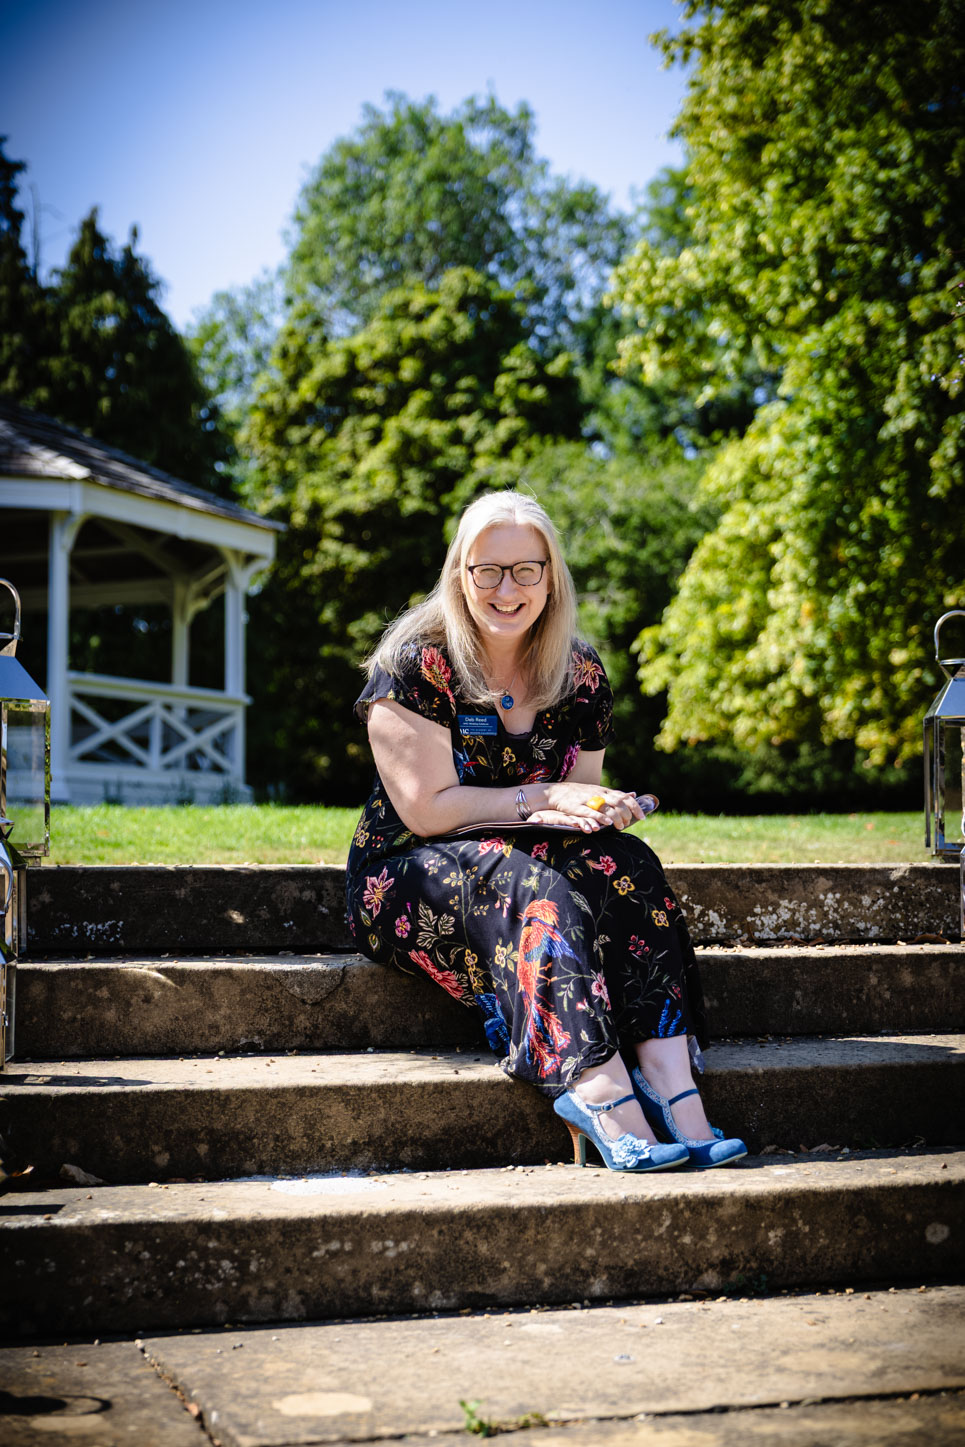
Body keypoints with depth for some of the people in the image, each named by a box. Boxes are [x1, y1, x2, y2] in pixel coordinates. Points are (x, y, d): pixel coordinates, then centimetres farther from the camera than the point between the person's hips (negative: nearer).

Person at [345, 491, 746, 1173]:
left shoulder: (582, 674, 5)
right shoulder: (415, 663, -10)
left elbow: (583, 797, 10)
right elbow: (428, 810, -15)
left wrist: (603, 809, -14)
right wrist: (543, 798, -17)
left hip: (521, 867, 5)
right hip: (406, 879, -4)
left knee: (624, 860, -26)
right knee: (531, 881, -35)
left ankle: (674, 1087, -40)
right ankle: (602, 1095, -48)